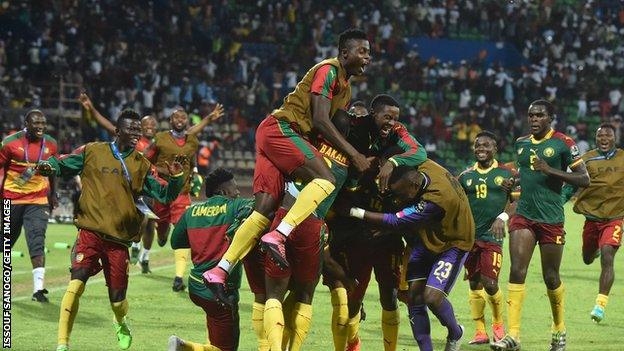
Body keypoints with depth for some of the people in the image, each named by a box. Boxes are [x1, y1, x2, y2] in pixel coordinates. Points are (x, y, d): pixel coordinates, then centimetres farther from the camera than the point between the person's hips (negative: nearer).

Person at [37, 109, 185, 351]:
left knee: (117, 298, 5)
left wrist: (176, 179, -7)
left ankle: (121, 324, 42)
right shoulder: (92, 152, 4)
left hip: (119, 239, 2)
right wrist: (49, 167, -10)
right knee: (76, 283, -21)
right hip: (91, 232, -2)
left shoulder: (141, 165, 11)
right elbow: (63, 165, 11)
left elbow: (164, 195, 12)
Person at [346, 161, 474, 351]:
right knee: (415, 297, -2)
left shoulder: (436, 199, -39)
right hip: (427, 239, 8)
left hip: (452, 244, -8)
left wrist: (356, 212, -30)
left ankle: (455, 334, 10)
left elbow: (396, 222, -33)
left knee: (432, 296, -19)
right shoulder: (423, 167, -19)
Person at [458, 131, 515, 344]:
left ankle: (498, 324, 15)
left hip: (492, 236, -3)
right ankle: (480, 332, 11)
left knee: (490, 283, -10)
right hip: (469, 236, 3)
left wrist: (502, 217, -15)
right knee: (474, 284, 3)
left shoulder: (506, 174, 3)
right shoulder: (466, 176, 11)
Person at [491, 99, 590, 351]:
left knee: (551, 278, 6)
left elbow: (584, 179, -9)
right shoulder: (521, 143, 10)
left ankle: (559, 330, 30)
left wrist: (551, 170, -18)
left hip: (551, 219, -4)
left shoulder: (562, 143, -6)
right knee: (517, 271, -11)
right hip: (523, 217, 4)